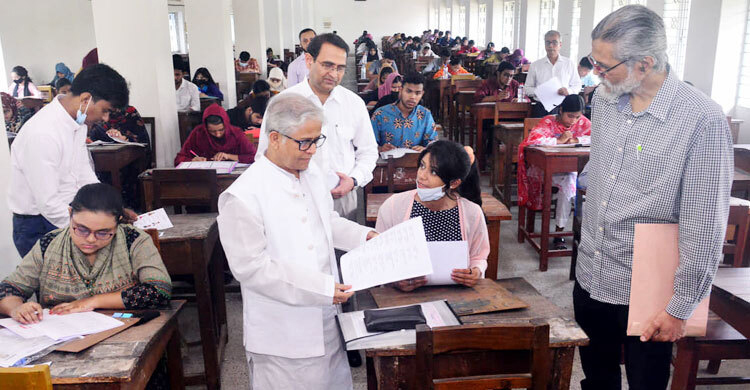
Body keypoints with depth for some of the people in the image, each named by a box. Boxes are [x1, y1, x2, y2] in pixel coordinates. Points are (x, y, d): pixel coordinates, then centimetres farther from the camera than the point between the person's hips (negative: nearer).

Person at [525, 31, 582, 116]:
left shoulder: (569, 63, 11)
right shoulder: (535, 65, 9)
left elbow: (577, 85, 13)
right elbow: (527, 88, 10)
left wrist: (568, 91, -9)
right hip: (541, 108, 0)